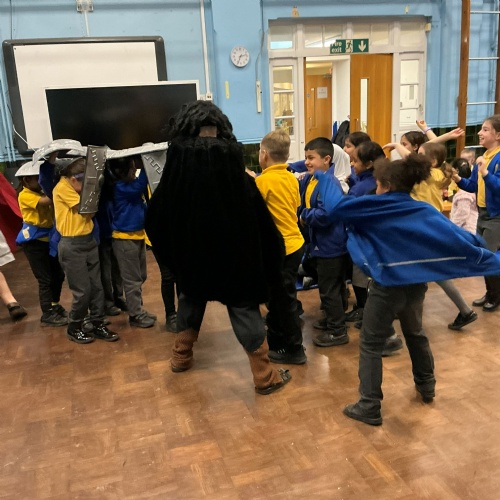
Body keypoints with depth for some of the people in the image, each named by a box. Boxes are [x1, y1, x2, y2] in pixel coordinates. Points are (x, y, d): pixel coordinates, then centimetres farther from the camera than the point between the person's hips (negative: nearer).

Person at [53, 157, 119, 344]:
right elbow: (87, 211, -16)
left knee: (96, 286, 9)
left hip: (89, 240, 8)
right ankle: (74, 329, 17)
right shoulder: (62, 188, -15)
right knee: (83, 290, -2)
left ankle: (98, 325, 21)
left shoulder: (81, 187, 9)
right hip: (72, 246, -7)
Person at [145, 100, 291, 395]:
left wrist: (173, 253, 15)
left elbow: (156, 218, 1)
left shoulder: (177, 164, -8)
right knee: (244, 307, 5)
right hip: (233, 251, -3)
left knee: (191, 298, 25)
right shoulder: (230, 163, -16)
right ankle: (265, 376, 11)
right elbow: (257, 215, -14)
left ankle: (181, 357, 38)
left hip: (190, 252, 3)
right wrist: (272, 252, 0)